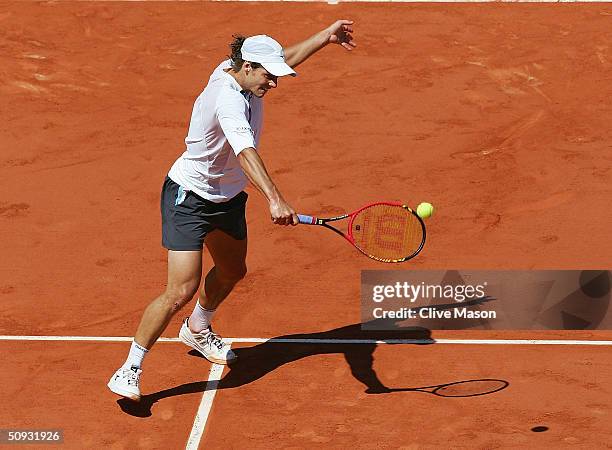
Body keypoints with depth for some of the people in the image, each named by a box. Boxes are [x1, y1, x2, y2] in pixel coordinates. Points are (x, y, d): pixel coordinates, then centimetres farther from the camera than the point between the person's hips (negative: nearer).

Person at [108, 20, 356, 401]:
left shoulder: (234, 71, -7)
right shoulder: (227, 100, -34)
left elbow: (286, 57, 14)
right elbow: (246, 153, -50)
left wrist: (326, 36, 12)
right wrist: (275, 200, -62)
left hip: (228, 198, 10)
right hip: (189, 198, -10)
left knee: (233, 271, 27)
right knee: (182, 290, -16)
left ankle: (198, 329, 56)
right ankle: (130, 369, -3)